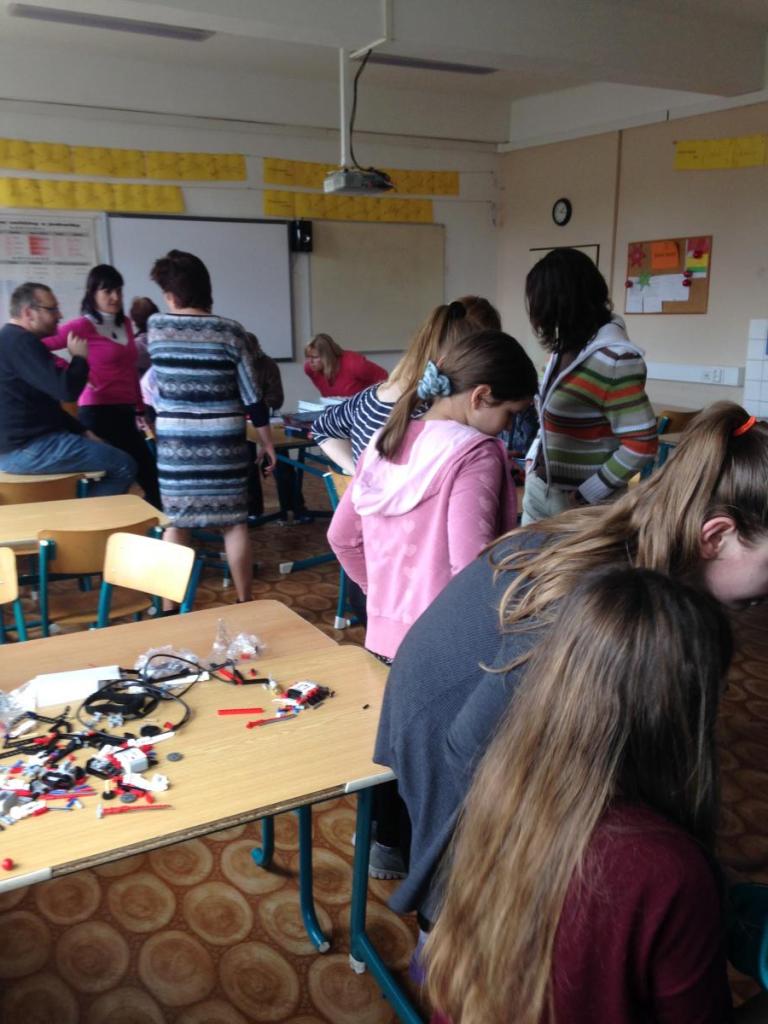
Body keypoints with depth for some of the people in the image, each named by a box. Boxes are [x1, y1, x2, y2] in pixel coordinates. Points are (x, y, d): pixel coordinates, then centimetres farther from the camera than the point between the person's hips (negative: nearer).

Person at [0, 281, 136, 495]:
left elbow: (49, 399, 23)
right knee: (124, 465, -12)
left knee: (107, 454, 23)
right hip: (26, 449, -11)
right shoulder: (21, 342, -17)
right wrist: (79, 357, -5)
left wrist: (82, 431, 14)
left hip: (25, 442, 11)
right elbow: (66, 391, -25)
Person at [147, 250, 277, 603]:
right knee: (234, 522, 6)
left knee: (175, 522, 10)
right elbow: (252, 396, -5)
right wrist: (267, 442, 4)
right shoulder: (230, 332, -6)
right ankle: (244, 603, 14)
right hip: (223, 441, -1)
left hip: (174, 441, 1)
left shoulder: (156, 327, -1)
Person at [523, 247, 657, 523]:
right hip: (540, 490, 8)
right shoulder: (567, 347, 6)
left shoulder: (612, 358, -21)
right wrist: (533, 461, 9)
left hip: (576, 506, -8)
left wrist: (586, 495, -18)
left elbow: (642, 445, -22)